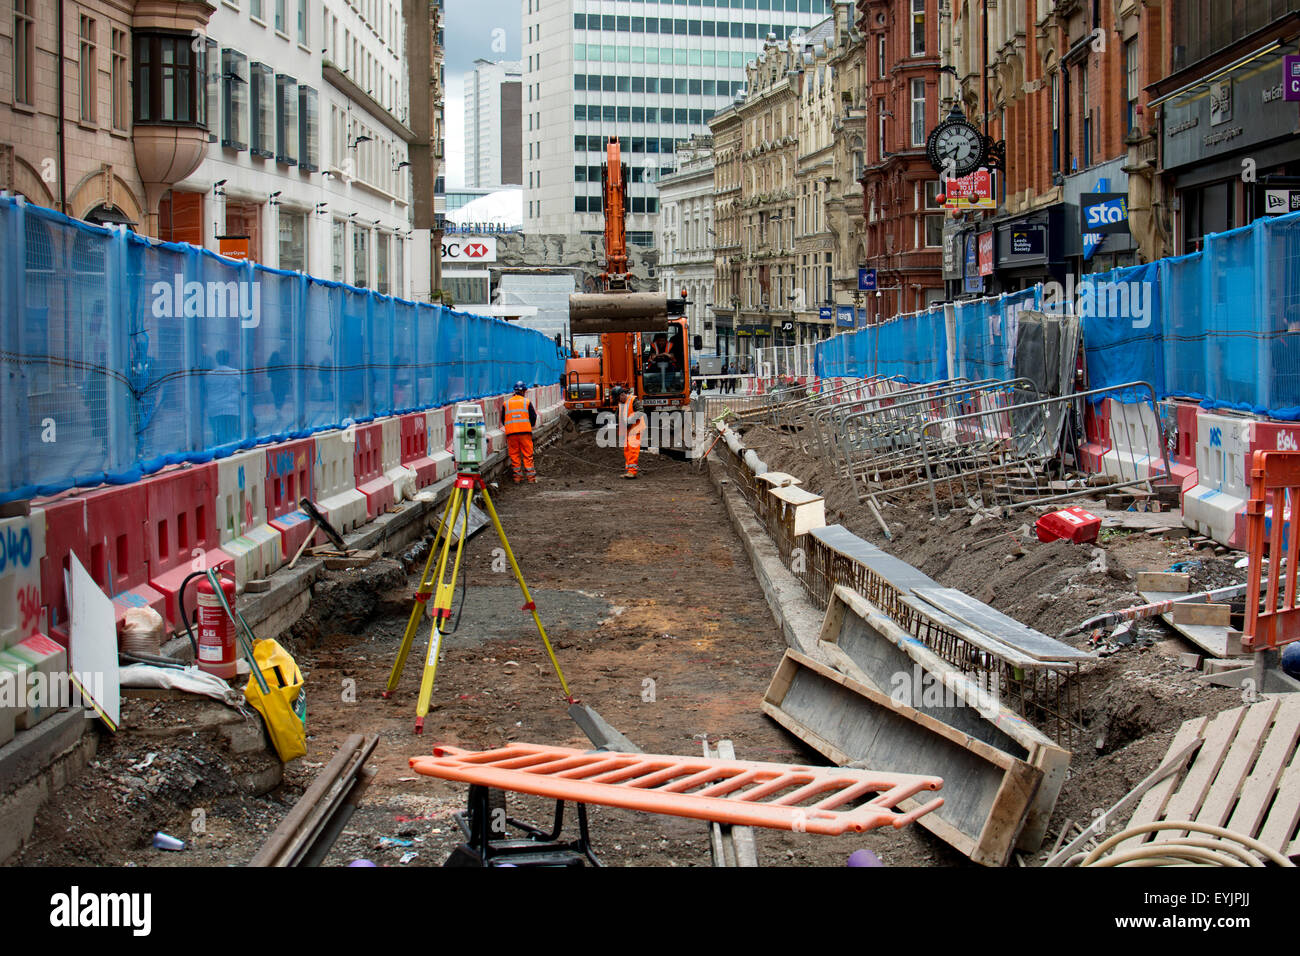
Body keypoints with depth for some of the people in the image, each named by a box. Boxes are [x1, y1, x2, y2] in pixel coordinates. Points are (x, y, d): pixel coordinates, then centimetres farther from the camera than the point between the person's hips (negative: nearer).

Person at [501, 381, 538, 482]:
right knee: (527, 454, 4)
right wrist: (532, 426, 26)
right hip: (525, 432, -2)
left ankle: (517, 476, 7)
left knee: (514, 455, 7)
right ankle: (530, 475, 3)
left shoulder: (506, 403, 12)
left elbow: (503, 420, 16)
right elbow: (533, 417, 7)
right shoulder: (527, 402, 6)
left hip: (510, 432, 2)